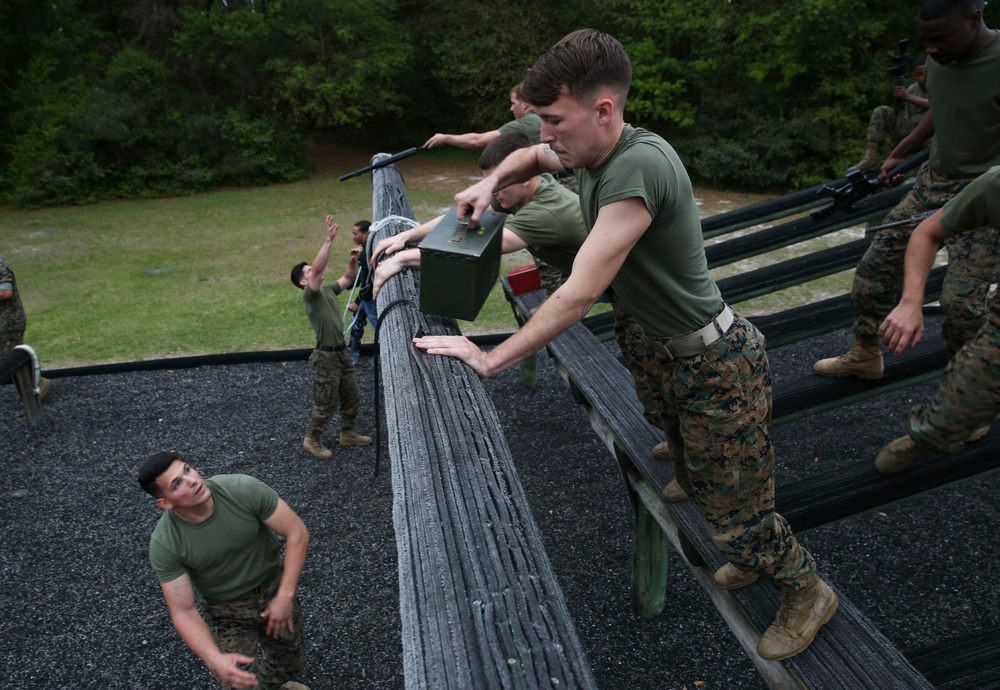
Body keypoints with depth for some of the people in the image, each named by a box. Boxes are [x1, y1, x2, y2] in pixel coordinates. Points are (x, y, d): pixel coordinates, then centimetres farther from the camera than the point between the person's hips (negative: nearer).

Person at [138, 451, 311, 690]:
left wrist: (285, 596, -23)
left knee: (291, 663, 20)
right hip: (225, 610, -1)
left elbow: (297, 533, -20)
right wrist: (215, 660, -36)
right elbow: (183, 612, -20)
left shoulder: (243, 489, -30)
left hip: (273, 588, 1)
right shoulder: (164, 544, -27)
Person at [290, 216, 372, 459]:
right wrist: (329, 239, -32)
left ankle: (347, 433, 34)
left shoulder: (328, 290, 9)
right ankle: (312, 440, 19)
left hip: (342, 352, 8)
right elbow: (319, 267, -28)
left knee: (351, 396, 18)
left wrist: (353, 261, -3)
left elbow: (348, 279, 17)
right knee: (325, 403, 2)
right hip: (326, 356, -8)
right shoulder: (310, 295, -14)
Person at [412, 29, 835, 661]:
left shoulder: (639, 165, -33)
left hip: (715, 365, -9)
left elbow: (579, 295, -34)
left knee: (736, 513, 6)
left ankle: (808, 592, 35)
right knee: (697, 481, 25)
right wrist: (492, 183, -3)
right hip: (662, 348, 9)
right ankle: (758, 557, 52)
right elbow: (533, 156, 19)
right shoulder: (593, 148, -4)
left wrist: (489, 360, -27)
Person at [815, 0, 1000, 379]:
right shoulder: (939, 60, -1)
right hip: (933, 180, 7)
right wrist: (899, 153, 22)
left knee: (960, 301, -13)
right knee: (874, 265, 6)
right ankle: (865, 356, 24)